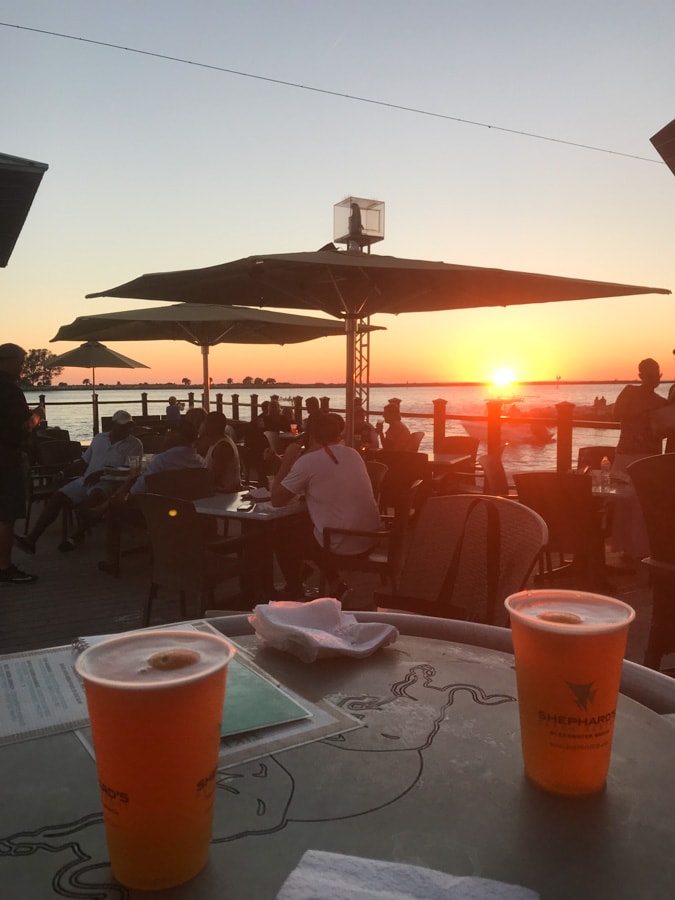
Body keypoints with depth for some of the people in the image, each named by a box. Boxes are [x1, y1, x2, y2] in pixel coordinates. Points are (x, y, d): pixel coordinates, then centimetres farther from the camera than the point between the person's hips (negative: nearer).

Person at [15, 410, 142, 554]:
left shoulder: (134, 444, 3)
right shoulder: (99, 438, 20)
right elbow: (84, 462, 23)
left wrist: (101, 473, -18)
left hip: (108, 482, -5)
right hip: (85, 480, 5)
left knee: (95, 494, -38)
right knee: (57, 496, -13)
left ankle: (77, 535, -25)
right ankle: (32, 538, -17)